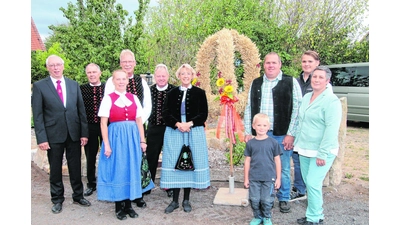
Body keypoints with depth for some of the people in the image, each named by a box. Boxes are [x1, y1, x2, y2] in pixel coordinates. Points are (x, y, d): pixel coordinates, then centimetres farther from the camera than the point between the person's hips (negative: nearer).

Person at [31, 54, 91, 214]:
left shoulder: (74, 84, 6)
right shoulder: (39, 86, -2)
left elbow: (81, 110, 5)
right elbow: (37, 115, -4)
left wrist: (84, 133, 0)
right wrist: (41, 138, -10)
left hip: (74, 133, 2)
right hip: (53, 134, -2)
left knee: (75, 167, 12)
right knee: (55, 169, 11)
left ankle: (78, 196, 29)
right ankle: (57, 199, 27)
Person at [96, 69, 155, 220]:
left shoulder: (134, 98, 7)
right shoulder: (108, 99, -2)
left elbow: (139, 121, 8)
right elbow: (103, 123, -5)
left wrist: (142, 141, 4)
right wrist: (106, 144, -10)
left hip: (133, 137, 3)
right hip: (116, 137, -3)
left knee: (131, 169, 8)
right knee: (117, 170, 3)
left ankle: (128, 205, 21)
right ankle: (119, 206, 17)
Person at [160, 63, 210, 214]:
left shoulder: (199, 93, 5)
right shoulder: (172, 93, 10)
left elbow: (204, 114, -1)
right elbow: (165, 113, 2)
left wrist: (190, 123, -15)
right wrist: (177, 124, -14)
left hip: (194, 132, -1)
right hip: (174, 132, 1)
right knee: (175, 164, 1)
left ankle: (186, 200, 16)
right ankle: (175, 200, 12)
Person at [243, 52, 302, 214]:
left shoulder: (291, 82, -1)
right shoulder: (255, 84, 10)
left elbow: (297, 109, -6)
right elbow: (249, 109, 11)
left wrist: (291, 134, -10)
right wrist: (248, 132, 5)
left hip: (282, 134, -3)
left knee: (283, 169, 9)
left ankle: (284, 199, 29)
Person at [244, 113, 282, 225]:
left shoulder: (273, 142, -3)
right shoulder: (250, 143, 1)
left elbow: (277, 161, 2)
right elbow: (247, 161, 5)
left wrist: (278, 178, 3)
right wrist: (246, 178, 6)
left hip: (269, 178, -1)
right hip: (254, 178, 1)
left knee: (267, 200, 6)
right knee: (254, 200, 7)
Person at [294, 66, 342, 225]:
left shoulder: (331, 100, -13)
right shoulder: (306, 97, 10)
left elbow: (332, 129, -18)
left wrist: (322, 153, -20)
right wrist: (297, 143, 14)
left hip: (321, 151, -7)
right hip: (304, 149, 7)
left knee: (313, 183, -7)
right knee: (308, 183, 13)